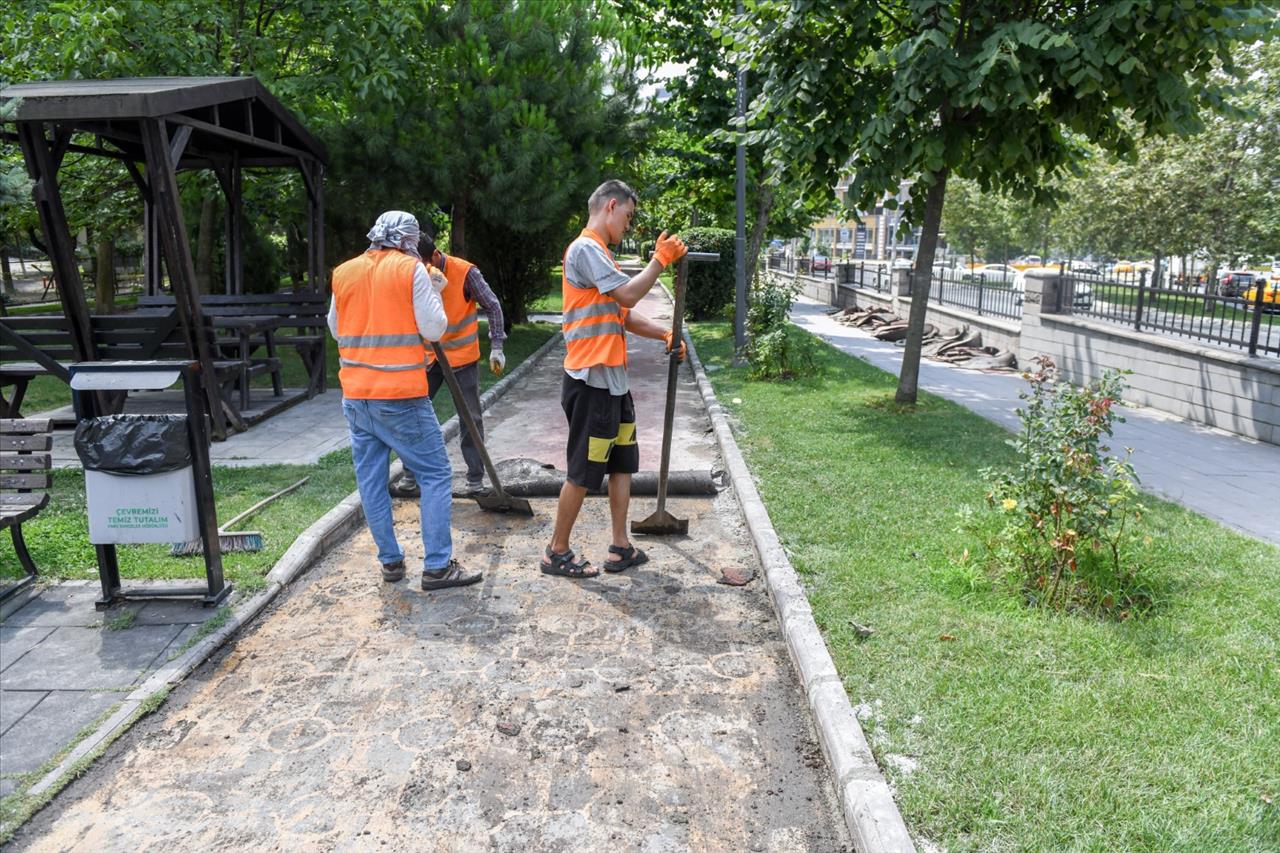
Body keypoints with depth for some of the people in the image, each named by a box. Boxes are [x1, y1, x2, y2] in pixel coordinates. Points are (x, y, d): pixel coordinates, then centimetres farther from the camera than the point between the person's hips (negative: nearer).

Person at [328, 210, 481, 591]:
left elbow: (336, 330, 20)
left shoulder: (343, 273, 10)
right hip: (401, 395, -5)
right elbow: (434, 329, -6)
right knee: (435, 474, 2)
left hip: (355, 395, 6)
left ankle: (390, 561, 17)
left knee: (371, 478, 12)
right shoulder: (411, 270, -5)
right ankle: (437, 566, 0)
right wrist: (435, 291, 8)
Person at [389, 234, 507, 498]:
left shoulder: (465, 272, -16)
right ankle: (410, 478, 15)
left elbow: (492, 307, -8)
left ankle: (476, 480, 13)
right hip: (427, 357, 4)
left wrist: (496, 347, -11)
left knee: (471, 418, 2)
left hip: (462, 357, -4)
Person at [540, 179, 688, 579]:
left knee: (623, 462, 13)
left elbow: (625, 315, 18)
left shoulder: (599, 253, 20)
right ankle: (557, 553, 12)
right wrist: (660, 260, -9)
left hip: (612, 378, 10)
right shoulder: (585, 249, -12)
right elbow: (628, 294, -21)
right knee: (583, 471, -1)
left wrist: (664, 334, 8)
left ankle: (621, 548, 21)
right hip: (591, 380, -10)